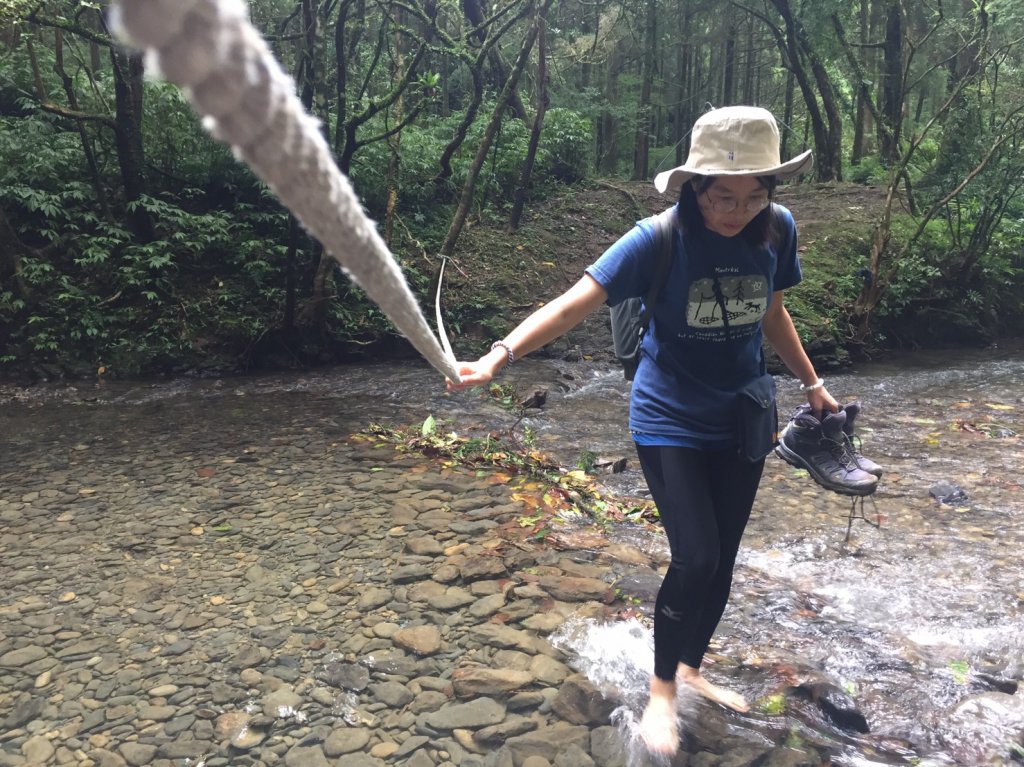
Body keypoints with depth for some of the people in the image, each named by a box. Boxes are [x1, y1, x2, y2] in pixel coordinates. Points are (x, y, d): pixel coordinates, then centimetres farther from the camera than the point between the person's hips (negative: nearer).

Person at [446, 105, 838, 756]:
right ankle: (662, 692, 16)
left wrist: (812, 384, 18)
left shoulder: (777, 231, -7)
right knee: (695, 560, -10)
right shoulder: (659, 240, -21)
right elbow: (574, 303, -31)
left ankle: (691, 669, 38)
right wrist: (501, 355, -44)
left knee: (723, 559, 13)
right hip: (671, 419, -5)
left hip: (742, 419, 5)